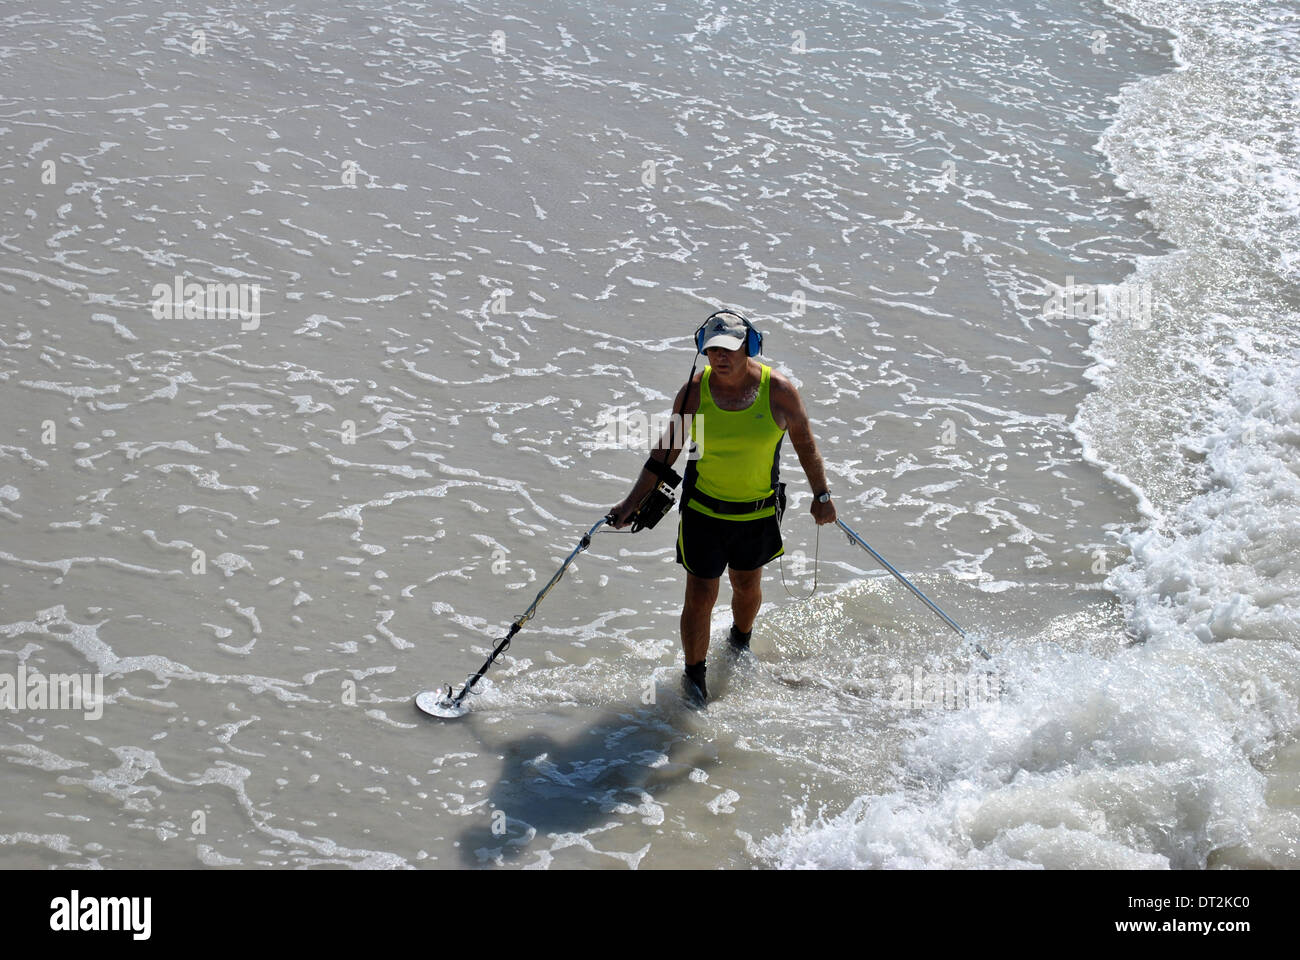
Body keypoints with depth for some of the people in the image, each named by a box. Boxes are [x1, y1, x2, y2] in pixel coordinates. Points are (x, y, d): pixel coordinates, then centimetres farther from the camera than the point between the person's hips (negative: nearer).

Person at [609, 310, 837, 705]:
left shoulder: (778, 390, -14)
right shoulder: (694, 390, -12)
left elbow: (804, 443, 0)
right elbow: (666, 451, -1)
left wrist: (822, 496, 6)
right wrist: (633, 502, -2)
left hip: (758, 513, 1)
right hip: (703, 510, -1)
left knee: (747, 587, 20)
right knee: (700, 597, 0)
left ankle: (740, 643, 52)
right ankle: (694, 675, 21)